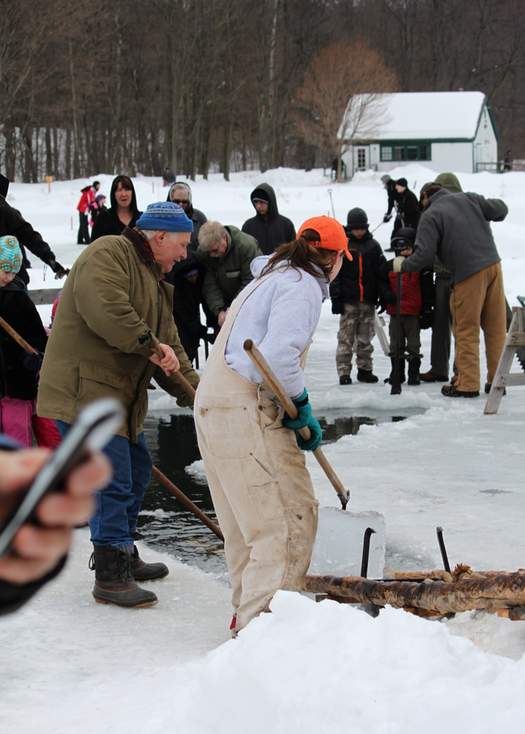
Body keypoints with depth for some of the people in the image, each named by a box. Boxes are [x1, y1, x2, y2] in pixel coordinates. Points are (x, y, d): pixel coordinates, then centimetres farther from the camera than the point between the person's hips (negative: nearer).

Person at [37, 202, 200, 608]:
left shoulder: (155, 281, 22)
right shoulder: (109, 254, -10)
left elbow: (169, 346, 21)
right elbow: (105, 309, -28)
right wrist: (151, 345, -23)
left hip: (122, 396, 11)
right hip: (85, 392, -11)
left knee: (136, 472, 20)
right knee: (112, 483, -11)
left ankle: (124, 558, 35)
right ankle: (110, 578, -4)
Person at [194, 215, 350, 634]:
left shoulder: (271, 278, 22)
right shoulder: (302, 286, -8)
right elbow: (279, 355, -22)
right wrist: (302, 409, -11)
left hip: (216, 402, 10)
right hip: (246, 410, -10)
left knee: (248, 518, 18)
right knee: (289, 515, -8)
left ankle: (249, 610, 27)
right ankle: (260, 621, -11)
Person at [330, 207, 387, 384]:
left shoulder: (373, 245, 9)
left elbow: (381, 272, 10)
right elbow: (335, 274, -2)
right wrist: (336, 298, -8)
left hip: (368, 301, 3)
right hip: (348, 301, -3)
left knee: (365, 338, 8)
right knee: (346, 338, -3)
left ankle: (365, 369, 17)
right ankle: (344, 371, 1)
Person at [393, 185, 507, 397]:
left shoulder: (430, 216, -1)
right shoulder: (469, 199, 12)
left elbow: (424, 256, -7)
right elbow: (499, 210, 14)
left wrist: (403, 265, 10)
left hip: (468, 275, -5)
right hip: (493, 265, 5)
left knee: (466, 331, 5)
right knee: (496, 327, 10)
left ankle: (467, 384, 6)